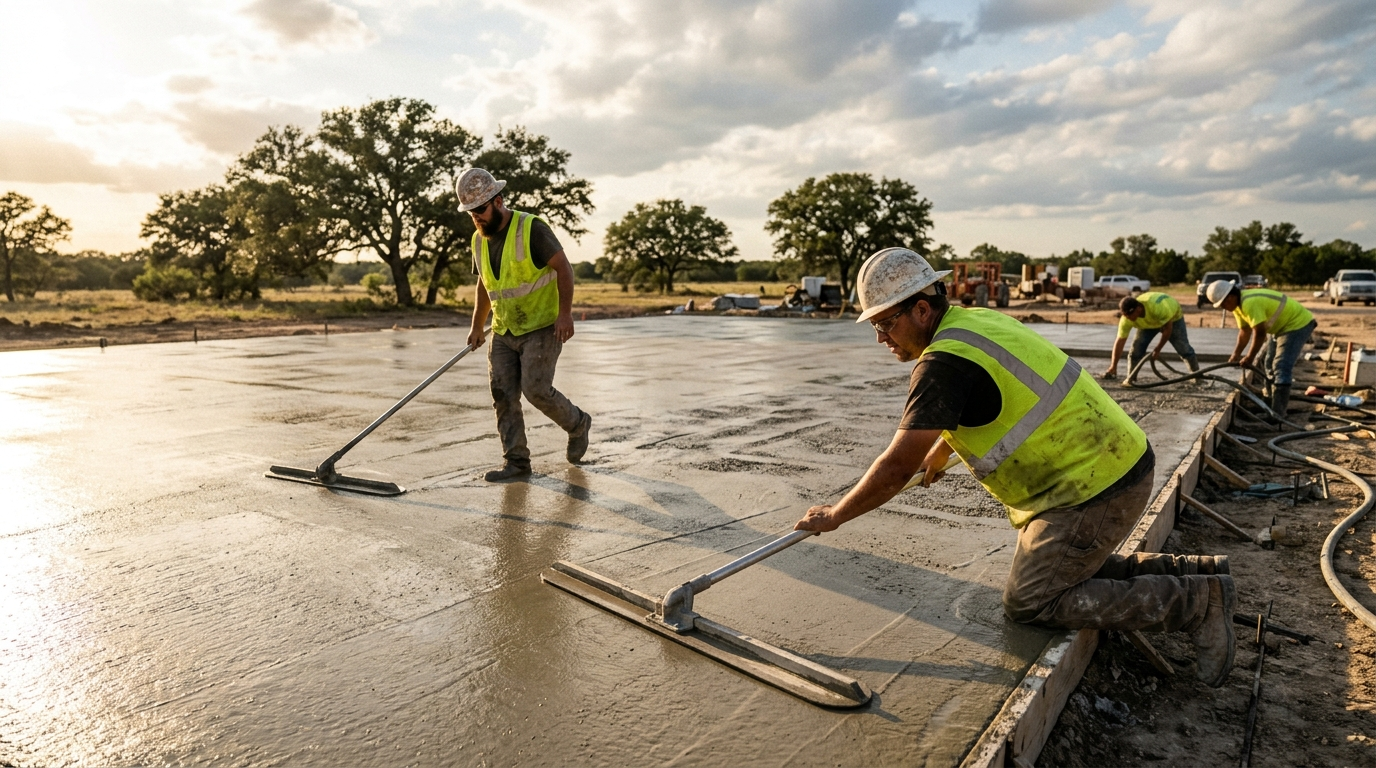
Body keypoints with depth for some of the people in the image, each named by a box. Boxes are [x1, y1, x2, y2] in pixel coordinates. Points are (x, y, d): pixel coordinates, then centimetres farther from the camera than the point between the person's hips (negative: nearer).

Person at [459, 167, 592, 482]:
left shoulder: (531, 228, -13)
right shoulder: (479, 239, 10)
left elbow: (564, 268, -15)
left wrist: (565, 312, -22)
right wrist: (477, 326, 22)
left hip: (542, 327, -7)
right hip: (503, 332, 7)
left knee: (536, 389, -15)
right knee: (503, 394, -1)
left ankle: (577, 424, 13)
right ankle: (516, 461, 7)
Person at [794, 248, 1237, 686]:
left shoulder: (944, 363, -24)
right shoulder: (974, 320, 6)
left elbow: (896, 468, -23)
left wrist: (833, 516, -9)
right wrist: (941, 450, 42)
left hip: (1097, 487, -10)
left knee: (1028, 602, -1)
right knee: (1063, 570, 22)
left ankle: (1195, 602, 3)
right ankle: (1193, 571, 23)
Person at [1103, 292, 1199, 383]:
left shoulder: (1157, 307, -45)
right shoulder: (1127, 318, -32)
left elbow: (1168, 329, -31)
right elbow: (1120, 341, -29)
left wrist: (1157, 350, -26)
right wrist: (1113, 366, -32)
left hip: (1172, 318, -3)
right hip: (1148, 323, 3)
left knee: (1184, 349, -6)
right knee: (1136, 348, -12)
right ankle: (1130, 379, -4)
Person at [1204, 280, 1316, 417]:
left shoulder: (1250, 303, -31)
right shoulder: (1239, 304, 1)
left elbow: (1260, 333, -29)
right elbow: (1244, 331, 7)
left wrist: (1249, 358, -19)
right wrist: (1236, 354, 4)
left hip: (1298, 323, -11)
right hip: (1283, 325, 11)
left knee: (1281, 368, -16)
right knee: (1268, 363, 19)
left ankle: (1277, 413, -17)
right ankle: (1270, 399, 35)